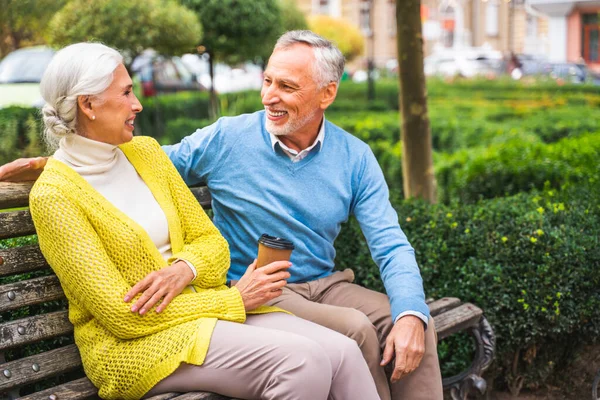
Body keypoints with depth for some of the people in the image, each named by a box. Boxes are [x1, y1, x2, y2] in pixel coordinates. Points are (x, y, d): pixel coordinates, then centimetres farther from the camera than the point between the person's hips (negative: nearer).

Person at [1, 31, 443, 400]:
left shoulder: (355, 158, 1)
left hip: (326, 284, 4)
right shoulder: (227, 139, -4)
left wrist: (410, 313, -23)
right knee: (355, 330, -28)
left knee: (416, 329, -21)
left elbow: (391, 246, -4)